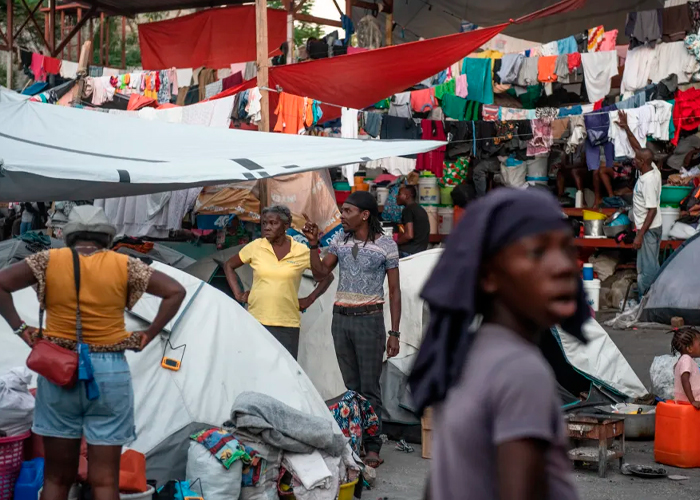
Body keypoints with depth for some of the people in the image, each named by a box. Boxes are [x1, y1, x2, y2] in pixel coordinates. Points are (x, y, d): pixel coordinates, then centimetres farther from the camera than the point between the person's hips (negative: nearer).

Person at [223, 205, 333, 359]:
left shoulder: (302, 252, 0)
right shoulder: (255, 247, 3)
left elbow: (327, 276, 11)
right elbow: (229, 266, 16)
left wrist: (310, 299, 4)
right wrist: (238, 294, 7)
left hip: (288, 324, -1)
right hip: (257, 321, 1)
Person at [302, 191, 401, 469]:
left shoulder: (386, 245, -4)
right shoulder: (340, 241, 8)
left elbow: (394, 291, -3)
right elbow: (321, 273, 11)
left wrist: (394, 333, -6)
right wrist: (313, 245, -3)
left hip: (369, 320, -4)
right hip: (341, 318, 5)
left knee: (369, 387, -4)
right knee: (351, 386, 7)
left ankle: (372, 448, 0)